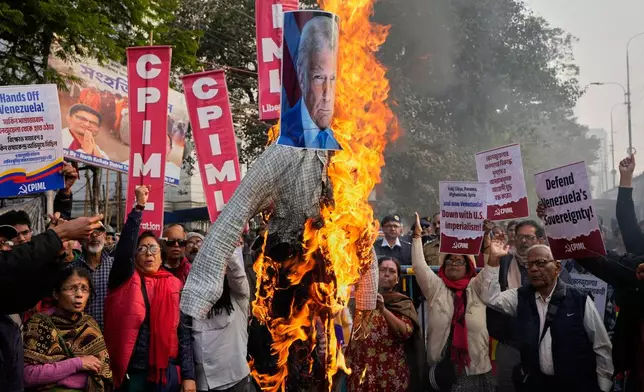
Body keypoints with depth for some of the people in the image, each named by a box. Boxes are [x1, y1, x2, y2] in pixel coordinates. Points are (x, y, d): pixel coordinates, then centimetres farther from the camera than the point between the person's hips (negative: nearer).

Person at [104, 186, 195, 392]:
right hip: (132, 372, -1)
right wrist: (139, 207, -19)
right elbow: (124, 247, -17)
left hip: (167, 372, 2)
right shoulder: (126, 280, 2)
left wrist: (188, 375, -2)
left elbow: (183, 332, 3)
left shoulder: (174, 285, 5)